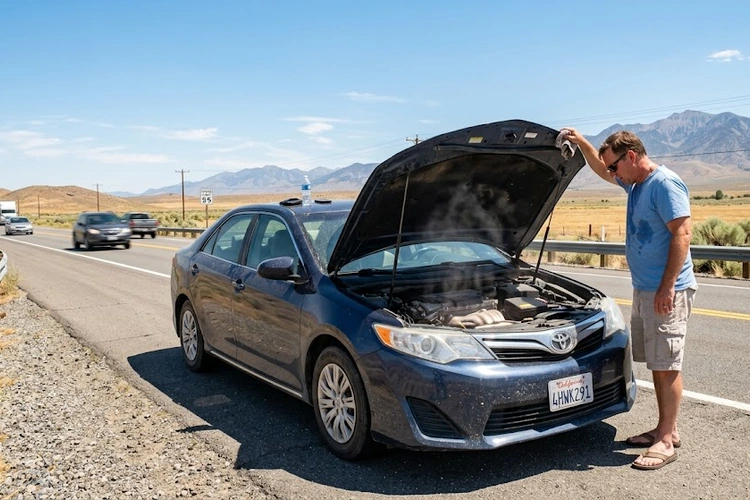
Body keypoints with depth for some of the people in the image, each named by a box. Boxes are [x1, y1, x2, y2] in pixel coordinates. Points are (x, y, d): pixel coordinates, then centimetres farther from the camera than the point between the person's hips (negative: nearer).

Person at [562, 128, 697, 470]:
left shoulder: (665, 184, -15)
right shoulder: (635, 183, 14)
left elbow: (682, 233, -21)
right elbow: (602, 170, 31)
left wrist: (668, 286, -23)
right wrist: (582, 143, 18)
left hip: (667, 291, -10)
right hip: (644, 289, 10)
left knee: (666, 365, -4)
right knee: (656, 363, 14)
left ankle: (667, 441, 4)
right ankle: (665, 429, 24)